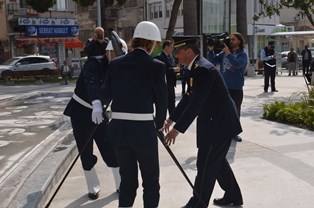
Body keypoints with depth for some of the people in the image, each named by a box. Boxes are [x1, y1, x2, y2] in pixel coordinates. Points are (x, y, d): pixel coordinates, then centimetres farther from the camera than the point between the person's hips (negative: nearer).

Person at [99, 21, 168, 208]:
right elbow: (162, 99, -2)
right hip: (143, 128, -4)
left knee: (127, 178, 17)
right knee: (150, 179, 13)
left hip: (119, 127, 5)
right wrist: (159, 123, 14)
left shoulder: (116, 63, 5)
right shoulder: (156, 66, -7)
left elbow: (106, 94, 9)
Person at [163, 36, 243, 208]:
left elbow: (196, 103, -29)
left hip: (219, 124, -10)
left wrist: (177, 129, -30)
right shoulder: (196, 68, 8)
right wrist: (172, 119, 16)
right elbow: (188, 97, 15)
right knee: (218, 161, 21)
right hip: (216, 121, 10)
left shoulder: (203, 69, -23)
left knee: (205, 165, 0)